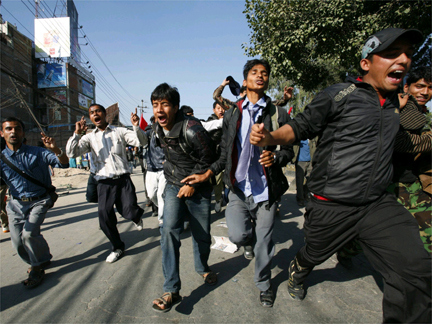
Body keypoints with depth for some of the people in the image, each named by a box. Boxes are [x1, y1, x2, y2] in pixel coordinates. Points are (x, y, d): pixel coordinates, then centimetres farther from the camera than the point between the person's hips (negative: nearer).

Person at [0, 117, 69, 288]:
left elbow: (64, 164, -11)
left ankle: (37, 267, 7)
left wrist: (55, 149, -30)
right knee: (18, 241, 2)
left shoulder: (37, 153, -4)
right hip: (16, 204, 3)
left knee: (29, 233, -20)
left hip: (39, 201, -3)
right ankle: (35, 264, 33)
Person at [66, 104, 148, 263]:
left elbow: (141, 142, -3)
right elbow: (71, 153, -1)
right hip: (104, 183, 2)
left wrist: (136, 127, -21)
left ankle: (136, 216, 25)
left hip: (123, 179, -2)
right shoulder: (89, 137, 11)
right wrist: (76, 134, -13)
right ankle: (117, 247, 24)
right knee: (105, 217, 0)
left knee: (129, 211, -15)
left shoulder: (120, 131, 8)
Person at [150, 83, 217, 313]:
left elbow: (207, 159, -16)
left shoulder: (191, 128, -24)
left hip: (198, 188, -4)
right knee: (169, 230, -12)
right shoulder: (157, 129, -2)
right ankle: (171, 290, -3)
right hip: (173, 186, 4)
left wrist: (192, 184, -15)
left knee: (201, 234, 8)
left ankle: (202, 268, 40)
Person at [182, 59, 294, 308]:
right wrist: (206, 175, -1)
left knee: (264, 242, 7)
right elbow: (226, 153, 9)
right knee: (238, 235, -12)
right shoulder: (232, 114, 7)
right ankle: (250, 240, 29)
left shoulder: (278, 114, 3)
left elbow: (289, 149, 5)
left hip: (266, 189, -1)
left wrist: (275, 157, -17)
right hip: (239, 188, 1)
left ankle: (264, 284, 37)